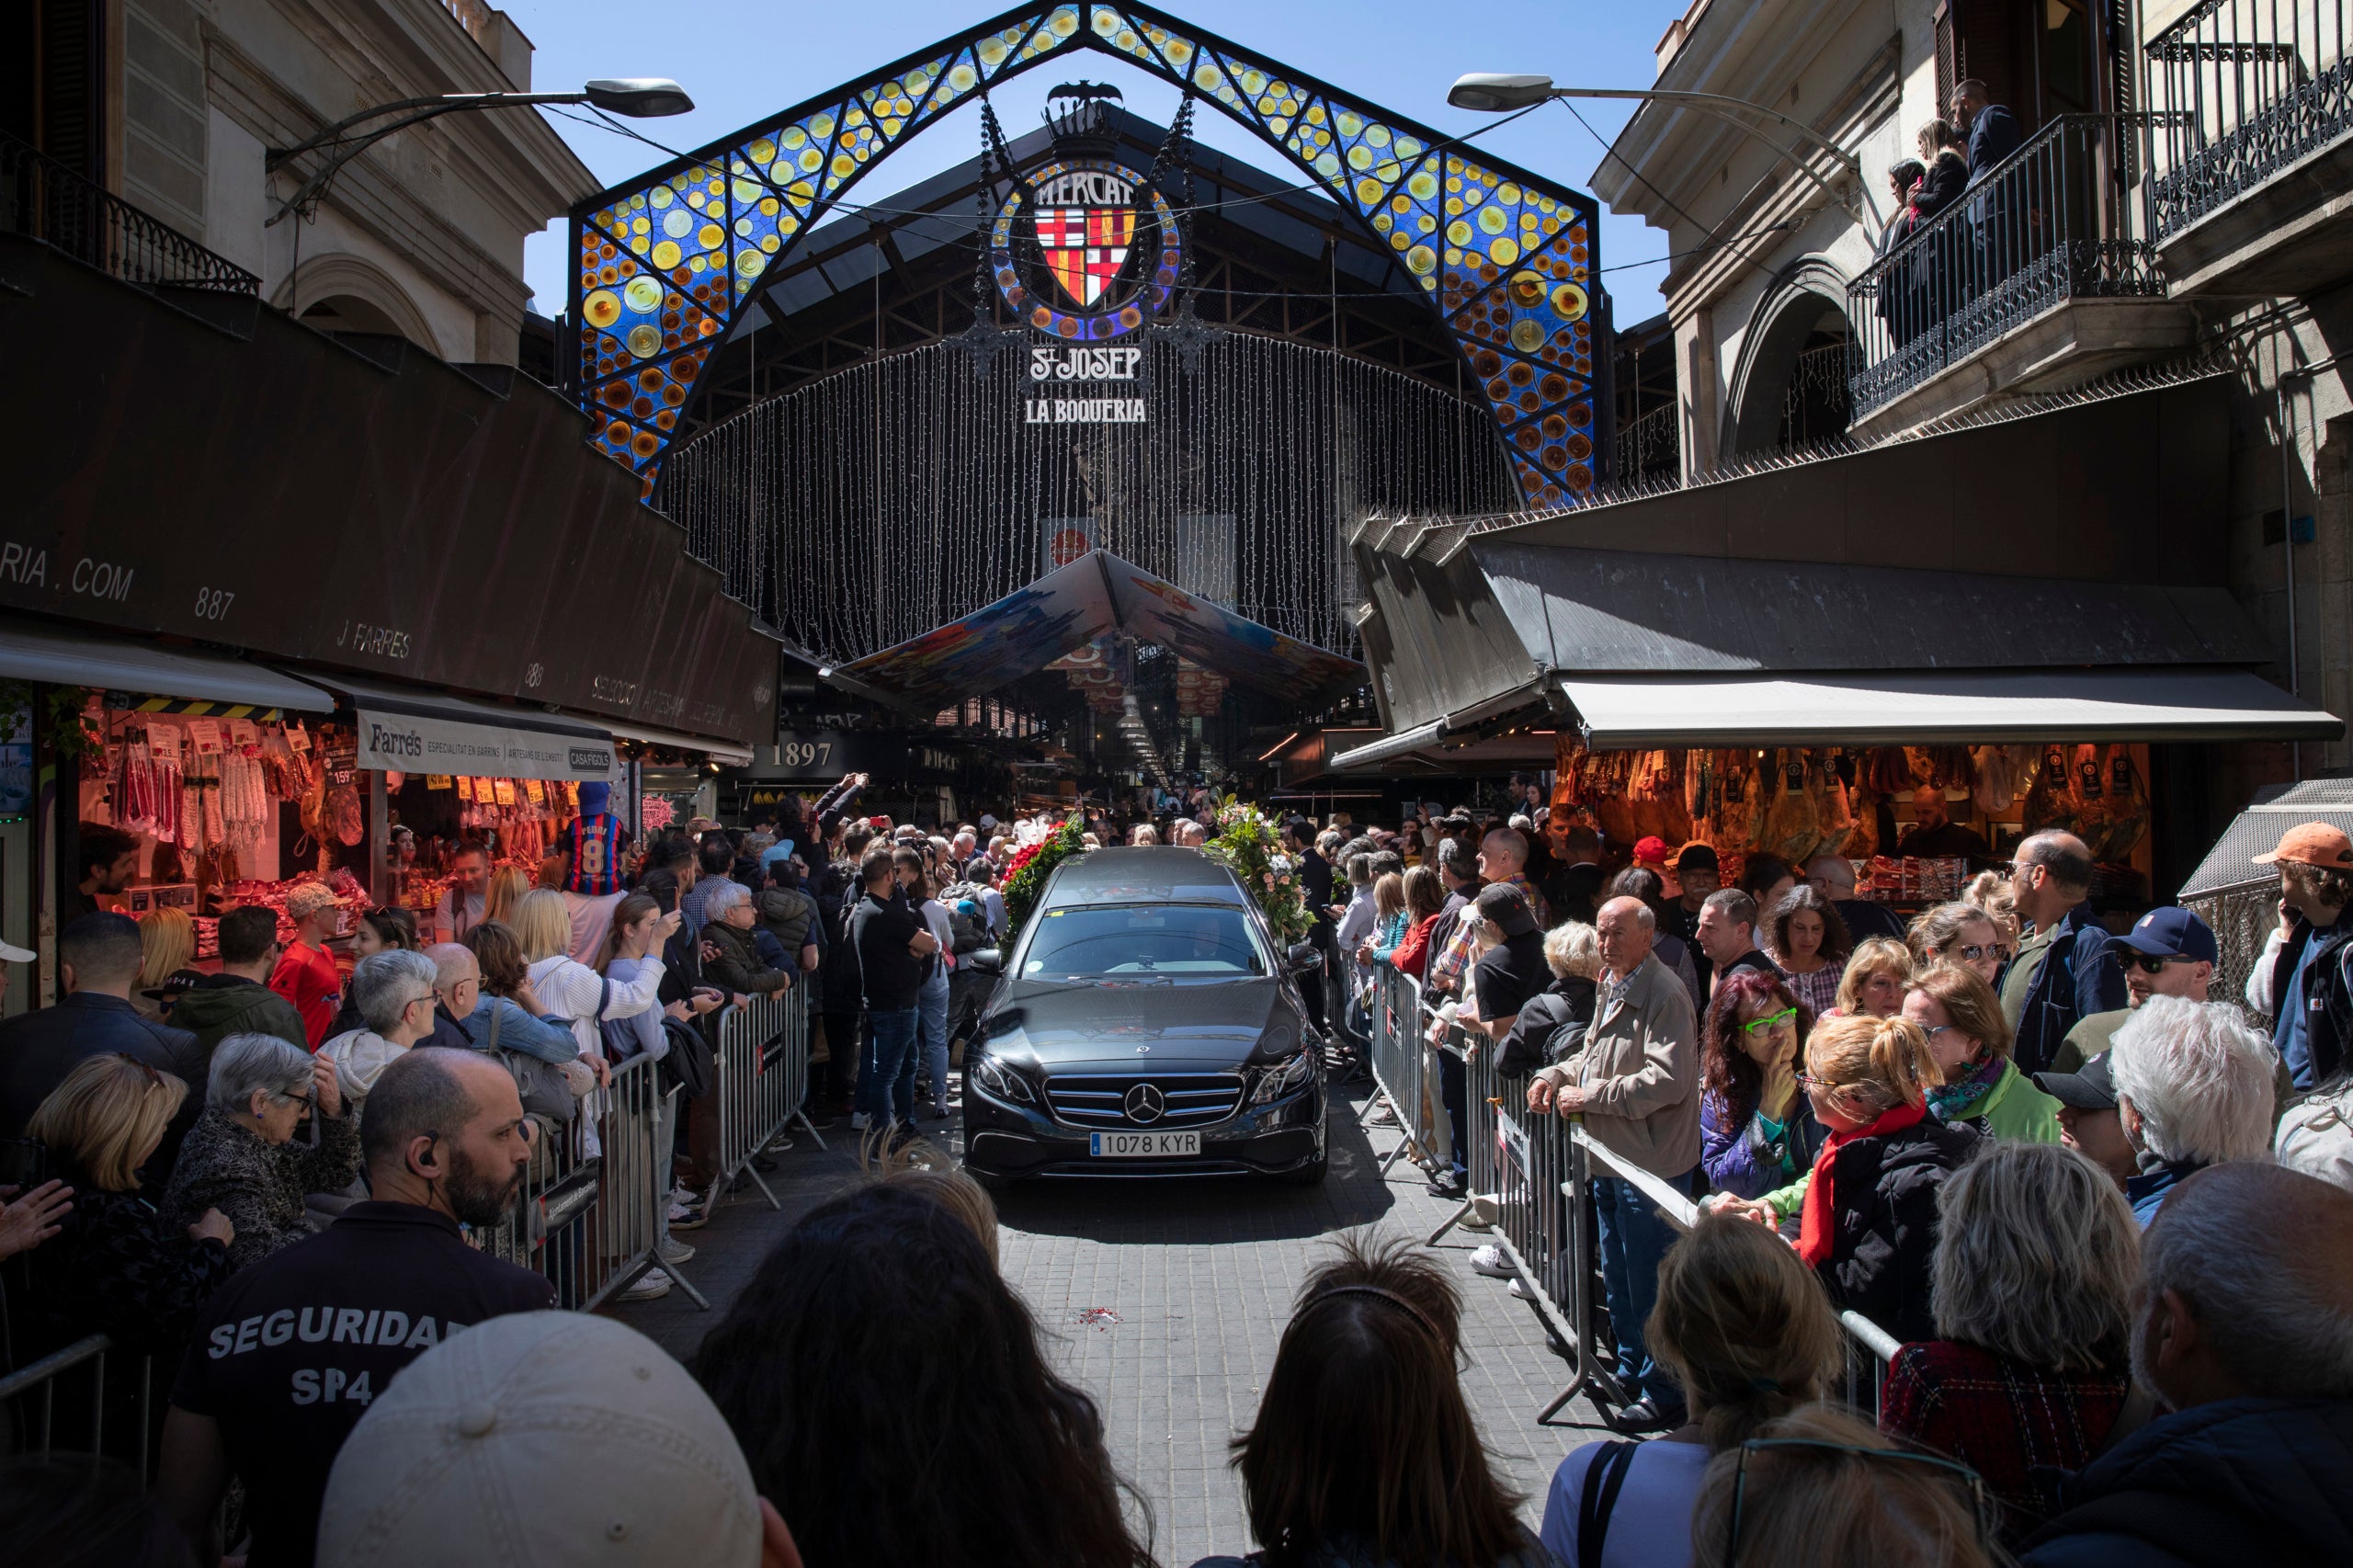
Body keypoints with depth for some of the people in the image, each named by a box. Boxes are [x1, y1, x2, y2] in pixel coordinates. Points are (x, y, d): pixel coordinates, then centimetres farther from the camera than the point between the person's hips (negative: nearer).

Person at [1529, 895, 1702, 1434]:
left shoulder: (1664, 994, -20)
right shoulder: (1611, 985, 11)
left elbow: (1667, 1081, -27)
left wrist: (1589, 1096, -21)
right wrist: (1555, 1076, 7)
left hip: (1652, 1164, -10)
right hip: (1612, 1160, 10)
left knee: (1649, 1288, 0)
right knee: (1618, 1282, 21)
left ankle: (1664, 1395, 13)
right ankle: (1632, 1373, 36)